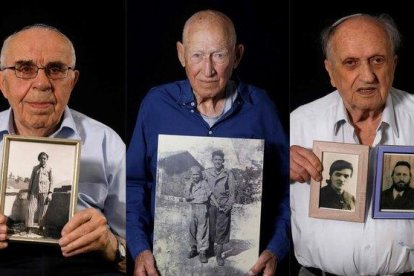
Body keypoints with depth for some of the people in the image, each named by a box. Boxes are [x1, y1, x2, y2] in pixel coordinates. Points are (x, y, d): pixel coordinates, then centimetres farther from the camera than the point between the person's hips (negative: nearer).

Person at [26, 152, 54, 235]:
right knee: (31, 209, -6)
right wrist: (28, 192, 12)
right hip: (35, 191, 3)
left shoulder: (49, 169, 3)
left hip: (44, 192, -3)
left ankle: (41, 228, 10)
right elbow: (31, 180, 15)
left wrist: (50, 193, -7)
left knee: (42, 210, -1)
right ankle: (29, 228, -4)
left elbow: (51, 181, 1)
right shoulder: (35, 168, 12)